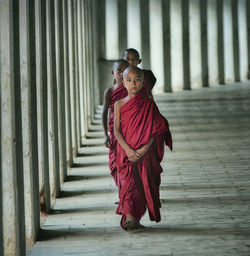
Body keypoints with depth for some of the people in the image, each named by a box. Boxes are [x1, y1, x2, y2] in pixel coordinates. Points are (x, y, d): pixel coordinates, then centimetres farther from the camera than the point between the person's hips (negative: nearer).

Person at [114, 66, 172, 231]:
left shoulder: (148, 104, 4)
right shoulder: (119, 105, 5)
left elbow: (154, 131, -2)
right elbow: (117, 130, -2)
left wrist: (144, 149, -16)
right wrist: (128, 149, -17)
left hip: (145, 154, 1)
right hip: (126, 152, -1)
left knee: (144, 184, 1)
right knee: (128, 182, -12)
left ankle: (136, 219, 9)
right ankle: (129, 217, -23)